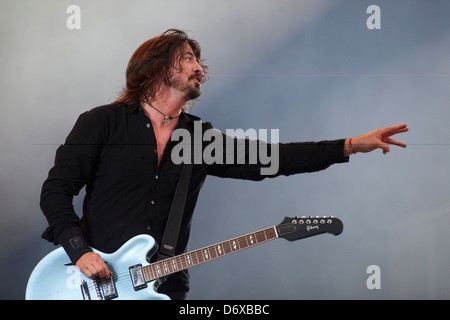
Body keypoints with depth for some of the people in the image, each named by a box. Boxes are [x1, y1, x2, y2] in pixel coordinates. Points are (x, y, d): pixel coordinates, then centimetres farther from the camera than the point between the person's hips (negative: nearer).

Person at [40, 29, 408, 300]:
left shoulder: (202, 138, 11)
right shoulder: (102, 122, -1)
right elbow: (56, 189, -3)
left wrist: (351, 145, -5)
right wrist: (79, 252, -17)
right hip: (96, 283, -3)